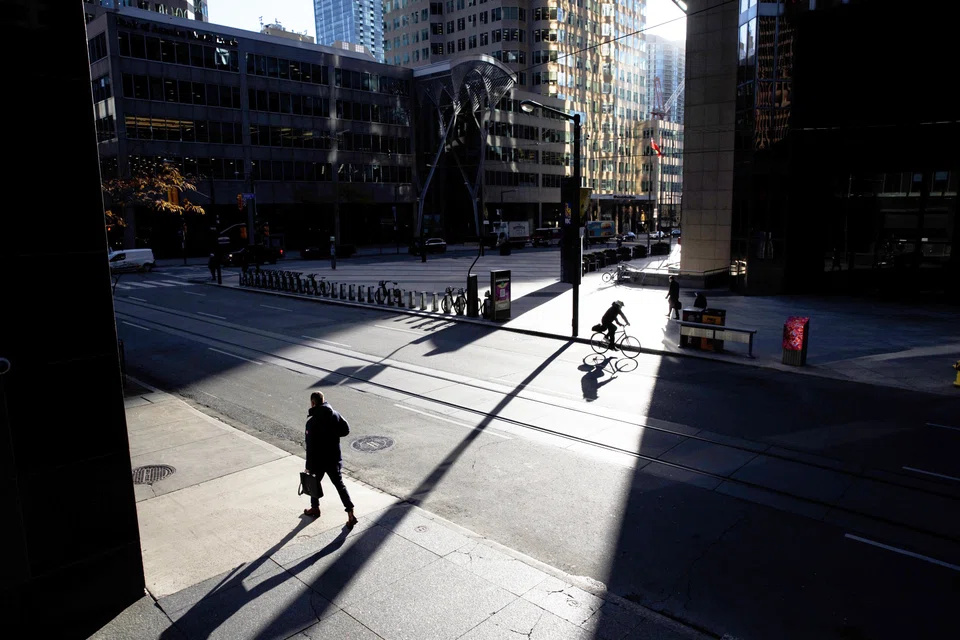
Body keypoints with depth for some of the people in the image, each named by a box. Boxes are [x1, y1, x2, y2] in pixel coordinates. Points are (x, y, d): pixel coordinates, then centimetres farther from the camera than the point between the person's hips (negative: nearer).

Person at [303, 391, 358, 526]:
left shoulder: (312, 422, -21)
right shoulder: (335, 415, -7)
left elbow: (311, 447, -20)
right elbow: (346, 429, 2)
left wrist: (309, 467, -12)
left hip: (319, 460, -4)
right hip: (335, 458, 4)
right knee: (340, 485, 13)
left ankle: (315, 508, 41)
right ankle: (350, 514, 7)